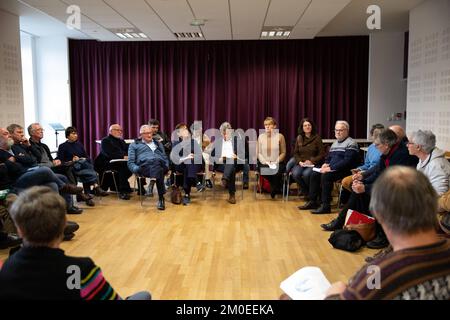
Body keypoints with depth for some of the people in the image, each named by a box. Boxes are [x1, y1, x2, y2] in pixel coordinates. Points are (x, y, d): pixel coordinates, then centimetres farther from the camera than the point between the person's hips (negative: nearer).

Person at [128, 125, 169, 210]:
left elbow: (165, 158, 29)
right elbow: (130, 163, 15)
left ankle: (152, 183, -58)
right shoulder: (134, 145, 26)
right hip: (144, 166, -2)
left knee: (156, 160, -40)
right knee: (159, 171, -41)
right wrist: (137, 169, -8)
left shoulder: (158, 143, 36)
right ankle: (161, 198, -50)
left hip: (160, 165, 2)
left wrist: (167, 167, 5)